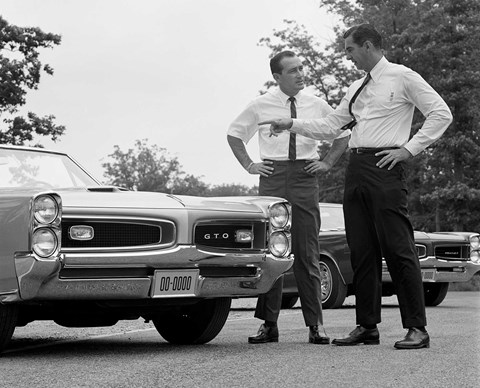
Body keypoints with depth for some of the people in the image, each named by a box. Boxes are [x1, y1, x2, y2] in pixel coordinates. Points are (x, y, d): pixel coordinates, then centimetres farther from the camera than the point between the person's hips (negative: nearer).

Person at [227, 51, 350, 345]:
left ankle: (315, 325, 0)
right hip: (273, 176, 0)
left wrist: (328, 163, 8)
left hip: (305, 177, 0)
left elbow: (344, 133, 21)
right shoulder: (260, 106, 7)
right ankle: (269, 324, 5)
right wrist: (248, 165, 8)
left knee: (307, 253, -3)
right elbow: (234, 134, 20)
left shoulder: (317, 105, 9)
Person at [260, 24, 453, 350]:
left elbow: (441, 113, -5)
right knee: (361, 250, 6)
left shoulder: (403, 77, -1)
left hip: (385, 167, -7)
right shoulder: (357, 89, 21)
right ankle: (367, 326, 11)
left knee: (398, 248, -10)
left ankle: (417, 328, -7)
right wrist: (291, 125, 16)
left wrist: (409, 149, -10)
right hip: (356, 169, 7)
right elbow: (330, 127, 25)